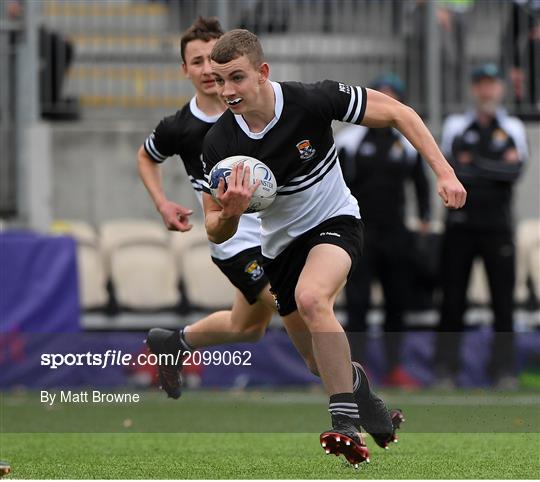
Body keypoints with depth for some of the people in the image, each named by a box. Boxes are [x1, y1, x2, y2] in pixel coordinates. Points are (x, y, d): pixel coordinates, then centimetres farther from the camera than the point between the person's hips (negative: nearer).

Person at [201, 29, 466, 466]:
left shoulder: (312, 101, -26)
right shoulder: (219, 144, -19)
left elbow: (397, 113, -15)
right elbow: (216, 232, -11)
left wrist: (445, 174, -21)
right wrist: (230, 213, -36)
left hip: (334, 221, -4)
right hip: (280, 244, 4)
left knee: (311, 298, -35)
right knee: (325, 361, 14)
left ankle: (347, 426, -34)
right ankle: (360, 388, 49)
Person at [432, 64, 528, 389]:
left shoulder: (513, 129, 9)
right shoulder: (455, 127, 9)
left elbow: (516, 170, -7)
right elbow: (449, 172, -4)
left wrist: (473, 165, -11)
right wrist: (498, 168, -9)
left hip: (498, 226, 0)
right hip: (460, 224, 0)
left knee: (503, 300, -2)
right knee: (453, 299, -1)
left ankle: (505, 370, 3)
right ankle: (446, 370, 2)